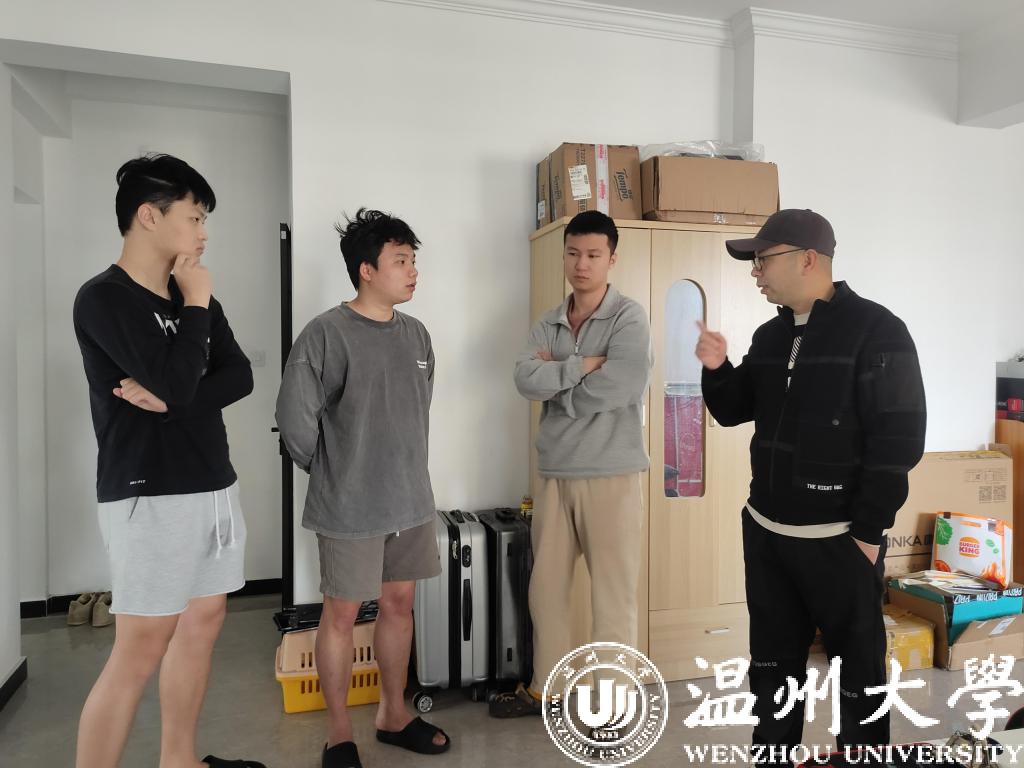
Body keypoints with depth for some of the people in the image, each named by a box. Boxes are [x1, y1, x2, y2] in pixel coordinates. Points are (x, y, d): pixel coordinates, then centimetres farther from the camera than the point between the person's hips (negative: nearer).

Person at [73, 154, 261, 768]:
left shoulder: (195, 297, 12)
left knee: (204, 621, 15)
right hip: (151, 495, -8)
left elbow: (240, 376, 3)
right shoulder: (103, 298, -11)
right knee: (141, 650, -3)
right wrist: (196, 306, -9)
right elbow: (178, 380, -23)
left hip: (214, 486, 8)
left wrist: (169, 400, -13)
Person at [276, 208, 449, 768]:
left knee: (399, 604, 16)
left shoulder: (416, 335, 6)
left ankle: (394, 715, 34)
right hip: (349, 507, -6)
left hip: (411, 500, 6)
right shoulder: (327, 333, -15)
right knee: (342, 613, 7)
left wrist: (403, 467, 14)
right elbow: (295, 416, -14)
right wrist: (329, 472, -2)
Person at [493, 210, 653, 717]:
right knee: (546, 588, 16)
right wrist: (581, 365, -16)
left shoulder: (629, 318, -7)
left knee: (612, 597, 4)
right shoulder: (547, 325, 10)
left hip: (610, 476, -5)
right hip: (554, 474, 6)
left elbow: (612, 392, -20)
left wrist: (555, 378, -7)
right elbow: (526, 380, -8)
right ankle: (545, 687, 34)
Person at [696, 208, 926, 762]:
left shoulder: (875, 330, -11)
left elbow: (899, 439, -15)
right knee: (772, 660, 17)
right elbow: (734, 411, 16)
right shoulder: (769, 336, 9)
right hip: (764, 531, 7)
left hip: (838, 539, -6)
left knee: (858, 667, 9)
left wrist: (869, 532, -15)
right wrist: (717, 369, -4)